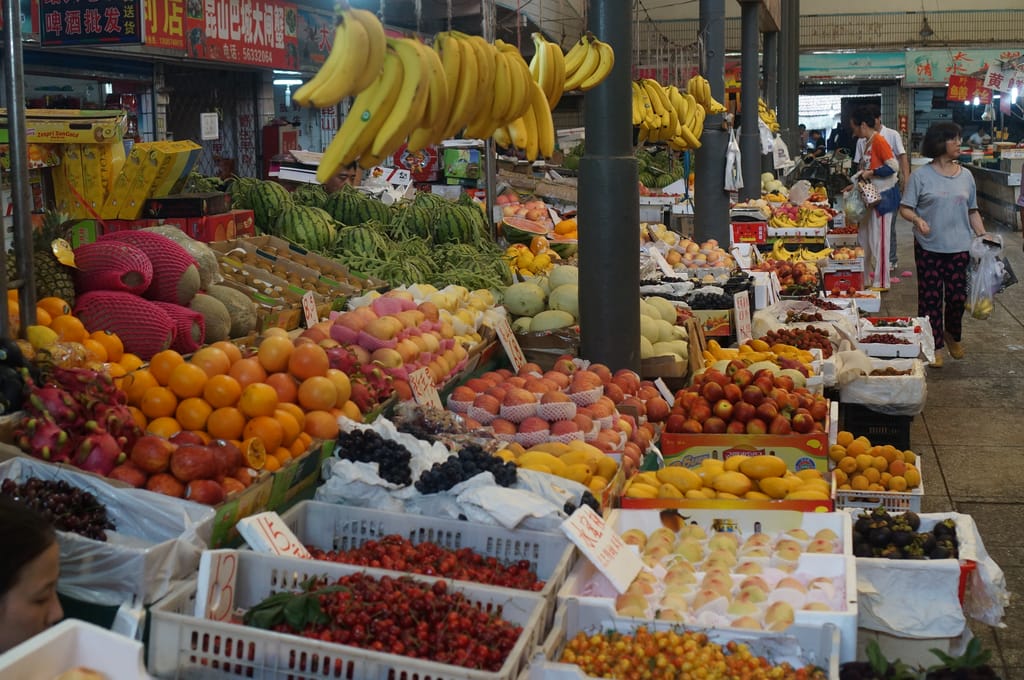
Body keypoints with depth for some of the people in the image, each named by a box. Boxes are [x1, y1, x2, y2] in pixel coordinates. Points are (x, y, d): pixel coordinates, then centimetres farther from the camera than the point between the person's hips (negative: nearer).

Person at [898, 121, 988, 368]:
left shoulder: (965, 176, 7)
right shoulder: (921, 176, -5)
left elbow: (972, 211, 14)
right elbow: (905, 208, -5)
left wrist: (983, 236, 4)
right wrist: (917, 220, -25)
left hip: (960, 247, 3)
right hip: (929, 247, -3)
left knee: (958, 296, 6)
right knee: (930, 298, 2)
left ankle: (952, 335, 33)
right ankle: (934, 346, 14)